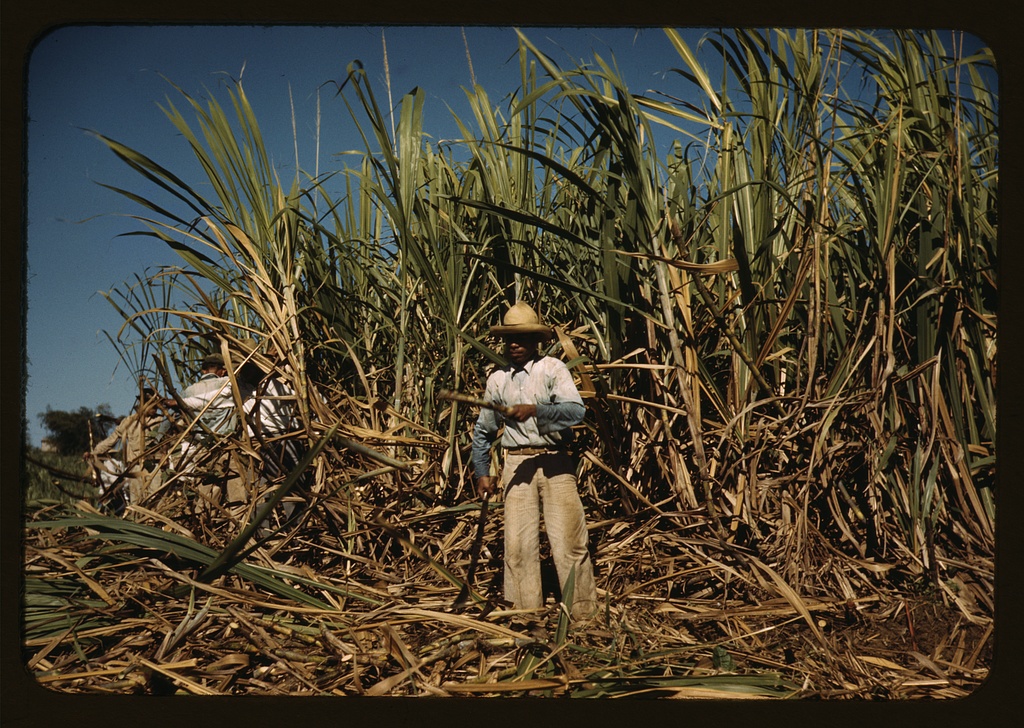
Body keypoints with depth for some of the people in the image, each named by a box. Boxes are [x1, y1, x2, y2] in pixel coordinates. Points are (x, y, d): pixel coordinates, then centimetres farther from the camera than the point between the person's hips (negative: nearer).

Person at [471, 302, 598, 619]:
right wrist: (482, 473, 13)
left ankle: (584, 614, 4)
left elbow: (576, 411, -17)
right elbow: (483, 431, 19)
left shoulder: (553, 369, -1)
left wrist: (535, 410, -28)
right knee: (519, 543, 0)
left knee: (569, 540, -4)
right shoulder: (498, 379, 11)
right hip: (517, 464, 3)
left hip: (555, 462, -3)